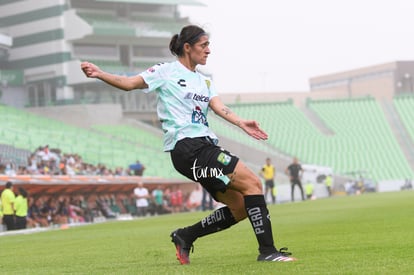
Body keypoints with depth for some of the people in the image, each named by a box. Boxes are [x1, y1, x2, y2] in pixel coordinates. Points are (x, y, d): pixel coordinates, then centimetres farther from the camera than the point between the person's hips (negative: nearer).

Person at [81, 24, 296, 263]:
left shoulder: (204, 81, 22)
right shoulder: (167, 72, 3)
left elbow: (219, 107, 6)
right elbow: (130, 83, -2)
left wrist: (242, 123, -14)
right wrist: (99, 74, -18)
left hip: (205, 146, 8)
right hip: (187, 147, -8)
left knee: (240, 208, 4)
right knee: (252, 182, -15)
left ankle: (186, 236, 14)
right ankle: (267, 250, -14)